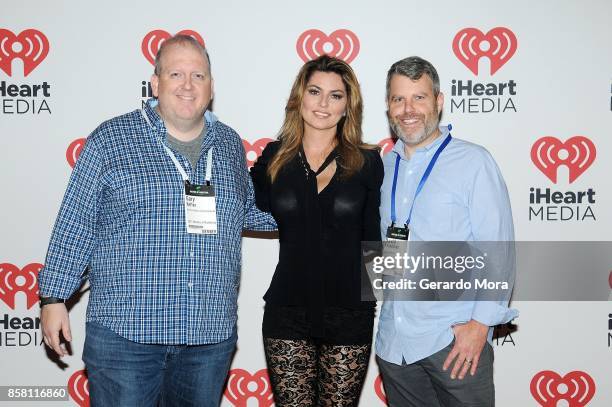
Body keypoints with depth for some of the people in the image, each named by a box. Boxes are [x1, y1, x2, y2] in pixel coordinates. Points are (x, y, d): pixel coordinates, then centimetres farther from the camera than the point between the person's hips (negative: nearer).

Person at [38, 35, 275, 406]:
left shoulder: (230, 144, 10)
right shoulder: (110, 139, -2)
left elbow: (249, 210, 24)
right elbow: (75, 224, -1)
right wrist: (54, 297, -2)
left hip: (211, 334, 4)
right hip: (124, 333, -3)